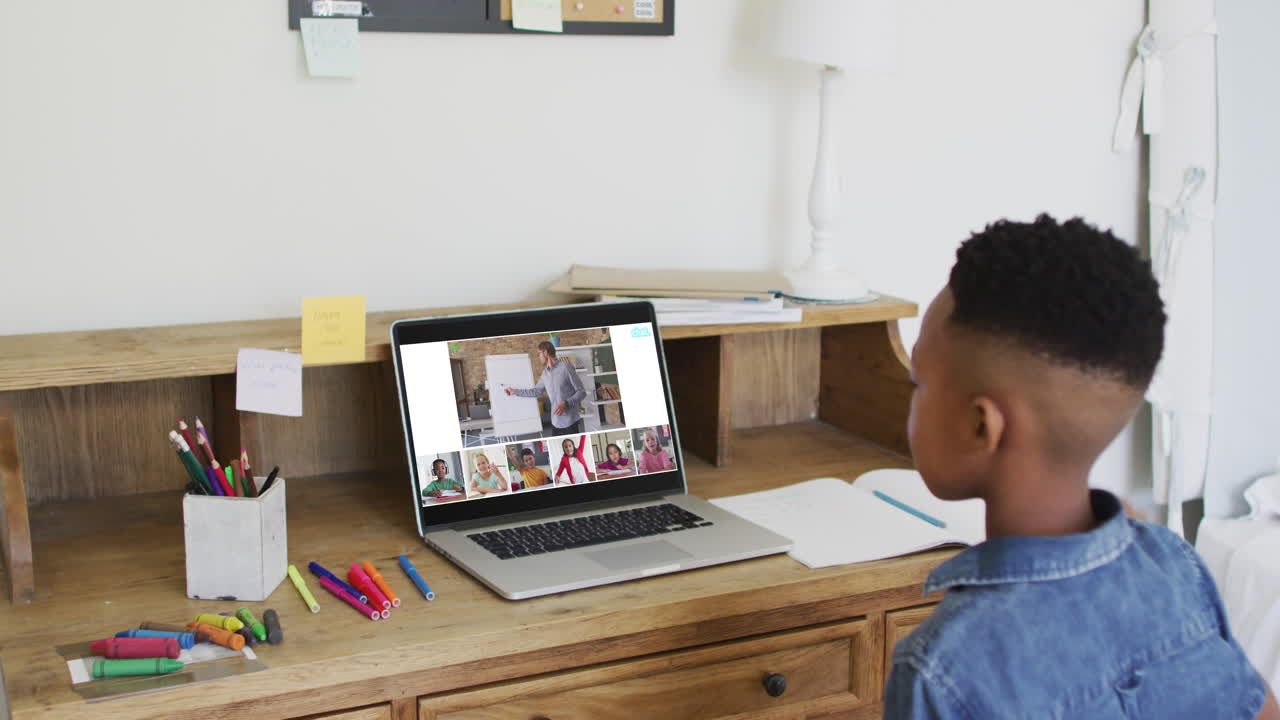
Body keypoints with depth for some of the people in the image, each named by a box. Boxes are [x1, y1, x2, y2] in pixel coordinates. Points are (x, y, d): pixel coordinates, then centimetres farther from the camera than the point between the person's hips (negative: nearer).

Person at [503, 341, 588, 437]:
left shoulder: (566, 367, -8)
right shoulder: (545, 373, 11)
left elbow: (581, 392, -8)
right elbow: (536, 391, 28)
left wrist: (566, 404, -21)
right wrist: (515, 391, 31)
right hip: (556, 423, 6)